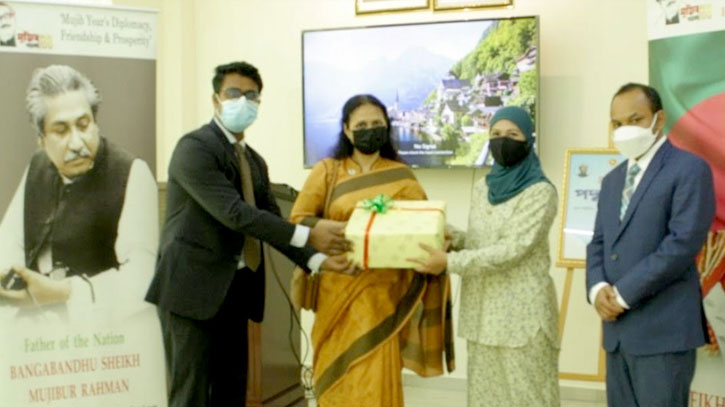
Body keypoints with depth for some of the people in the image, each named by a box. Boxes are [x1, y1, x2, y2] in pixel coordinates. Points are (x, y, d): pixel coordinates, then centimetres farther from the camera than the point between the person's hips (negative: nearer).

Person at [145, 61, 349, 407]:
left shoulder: (255, 161, 15)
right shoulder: (194, 147, -11)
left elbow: (271, 223, 10)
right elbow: (234, 213, -22)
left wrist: (316, 259, -5)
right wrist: (306, 235, -22)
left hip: (234, 290, 8)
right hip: (192, 287, -8)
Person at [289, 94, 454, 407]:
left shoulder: (401, 177, 8)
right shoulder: (327, 171, 5)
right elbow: (298, 219, -3)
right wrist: (347, 228, -17)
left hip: (383, 293, 0)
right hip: (339, 290, 0)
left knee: (376, 375, -1)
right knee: (340, 373, 5)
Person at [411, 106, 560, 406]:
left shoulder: (540, 191, -9)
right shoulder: (482, 189, 12)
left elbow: (514, 249, -18)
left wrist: (450, 262, -21)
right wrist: (451, 237, -5)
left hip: (522, 313, -6)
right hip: (484, 312, 7)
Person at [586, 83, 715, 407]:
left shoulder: (689, 169, -6)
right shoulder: (612, 180, 18)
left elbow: (684, 242, -16)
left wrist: (623, 293, -15)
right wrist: (598, 289, -5)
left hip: (663, 329, -7)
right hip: (617, 329, 7)